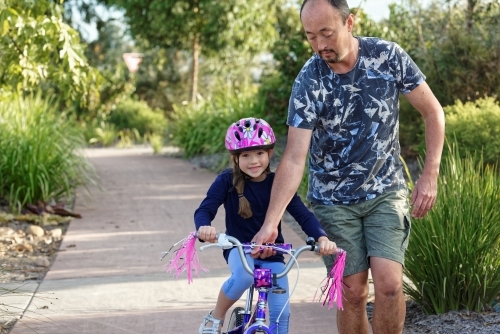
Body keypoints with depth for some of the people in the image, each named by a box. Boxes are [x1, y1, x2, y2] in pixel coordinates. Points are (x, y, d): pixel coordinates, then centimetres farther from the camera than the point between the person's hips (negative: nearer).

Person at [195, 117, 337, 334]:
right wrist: (204, 227, -44)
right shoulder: (227, 181, -12)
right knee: (244, 275, -36)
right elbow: (205, 209, -19)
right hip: (239, 247, -2)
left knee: (281, 313, -8)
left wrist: (321, 238, -34)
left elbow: (303, 214, -15)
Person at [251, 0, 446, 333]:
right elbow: (294, 159, -21)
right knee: (352, 293, -1)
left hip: (385, 193, 0)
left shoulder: (388, 56, -13)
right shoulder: (308, 82, -16)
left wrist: (430, 175, -10)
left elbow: (433, 111, -2)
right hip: (334, 202, 0)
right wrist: (270, 224, -30)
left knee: (389, 283, -15)